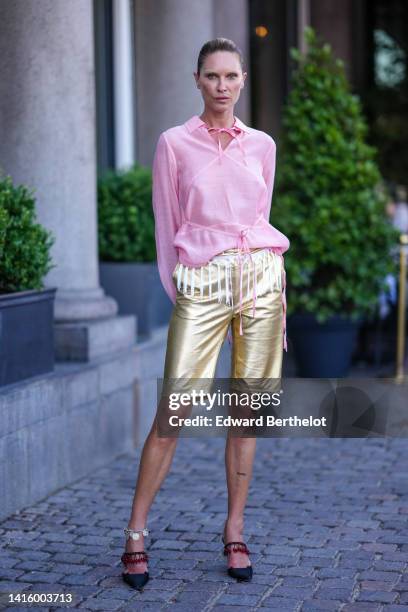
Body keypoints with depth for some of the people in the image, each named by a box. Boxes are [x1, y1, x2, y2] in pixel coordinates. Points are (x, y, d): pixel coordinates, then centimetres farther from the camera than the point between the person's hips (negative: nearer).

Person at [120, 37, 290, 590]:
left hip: (261, 277, 3)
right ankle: (136, 534, 4)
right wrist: (176, 294, 1)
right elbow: (167, 226, 4)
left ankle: (234, 532, 16)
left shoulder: (262, 145, 12)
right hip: (201, 282, -3)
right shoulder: (175, 143, 3)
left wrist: (276, 294, 13)